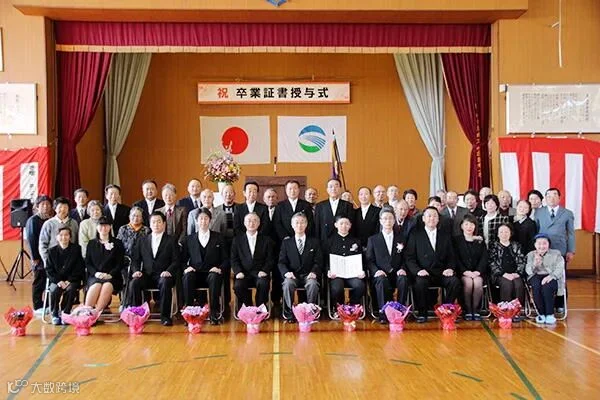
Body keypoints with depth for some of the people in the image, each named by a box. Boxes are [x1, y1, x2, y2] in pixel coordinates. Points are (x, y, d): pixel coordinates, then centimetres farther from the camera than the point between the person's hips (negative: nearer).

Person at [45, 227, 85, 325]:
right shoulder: (52, 251, 7)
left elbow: (79, 268, 0)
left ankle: (65, 313, -16)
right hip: (56, 280, 1)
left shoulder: (76, 249, 3)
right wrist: (58, 281, -14)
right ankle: (55, 314, -12)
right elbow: (49, 269, 3)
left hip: (72, 280, -1)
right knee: (55, 290, -31)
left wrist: (69, 281, -13)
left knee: (71, 289, -33)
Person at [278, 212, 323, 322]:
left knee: (313, 284, -34)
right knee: (288, 283, -33)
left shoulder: (314, 242, 11)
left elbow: (318, 262, 5)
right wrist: (286, 272, -16)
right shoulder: (286, 242, 12)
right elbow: (281, 262, 6)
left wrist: (314, 272, -16)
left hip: (308, 276, 0)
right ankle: (289, 313, -20)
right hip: (292, 275, 0)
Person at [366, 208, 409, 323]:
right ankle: (383, 314, -31)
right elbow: (369, 260, 7)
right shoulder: (373, 239, 13)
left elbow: (405, 258, 14)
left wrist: (402, 269, -7)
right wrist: (376, 271, -12)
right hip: (381, 275, -1)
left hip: (397, 274, 1)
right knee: (382, 281, -35)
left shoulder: (401, 238, 17)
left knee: (403, 280, -33)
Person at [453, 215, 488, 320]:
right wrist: (465, 271, -16)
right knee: (468, 282, -31)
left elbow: (484, 258, 6)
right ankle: (467, 311, -20)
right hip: (463, 272, -1)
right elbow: (456, 258, -1)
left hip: (477, 272, 1)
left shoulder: (480, 241, 15)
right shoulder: (456, 240, 8)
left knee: (478, 282, -30)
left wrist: (478, 271, -11)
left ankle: (476, 310, -18)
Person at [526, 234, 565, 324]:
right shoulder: (531, 255, 14)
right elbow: (528, 271, 1)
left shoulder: (556, 254, 12)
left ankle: (550, 314, -25)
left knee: (546, 286, -35)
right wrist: (535, 263, -21)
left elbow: (559, 269, -2)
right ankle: (541, 313, -22)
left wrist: (551, 276, -22)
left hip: (551, 278, -1)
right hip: (536, 276, 1)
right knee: (536, 286, -34)